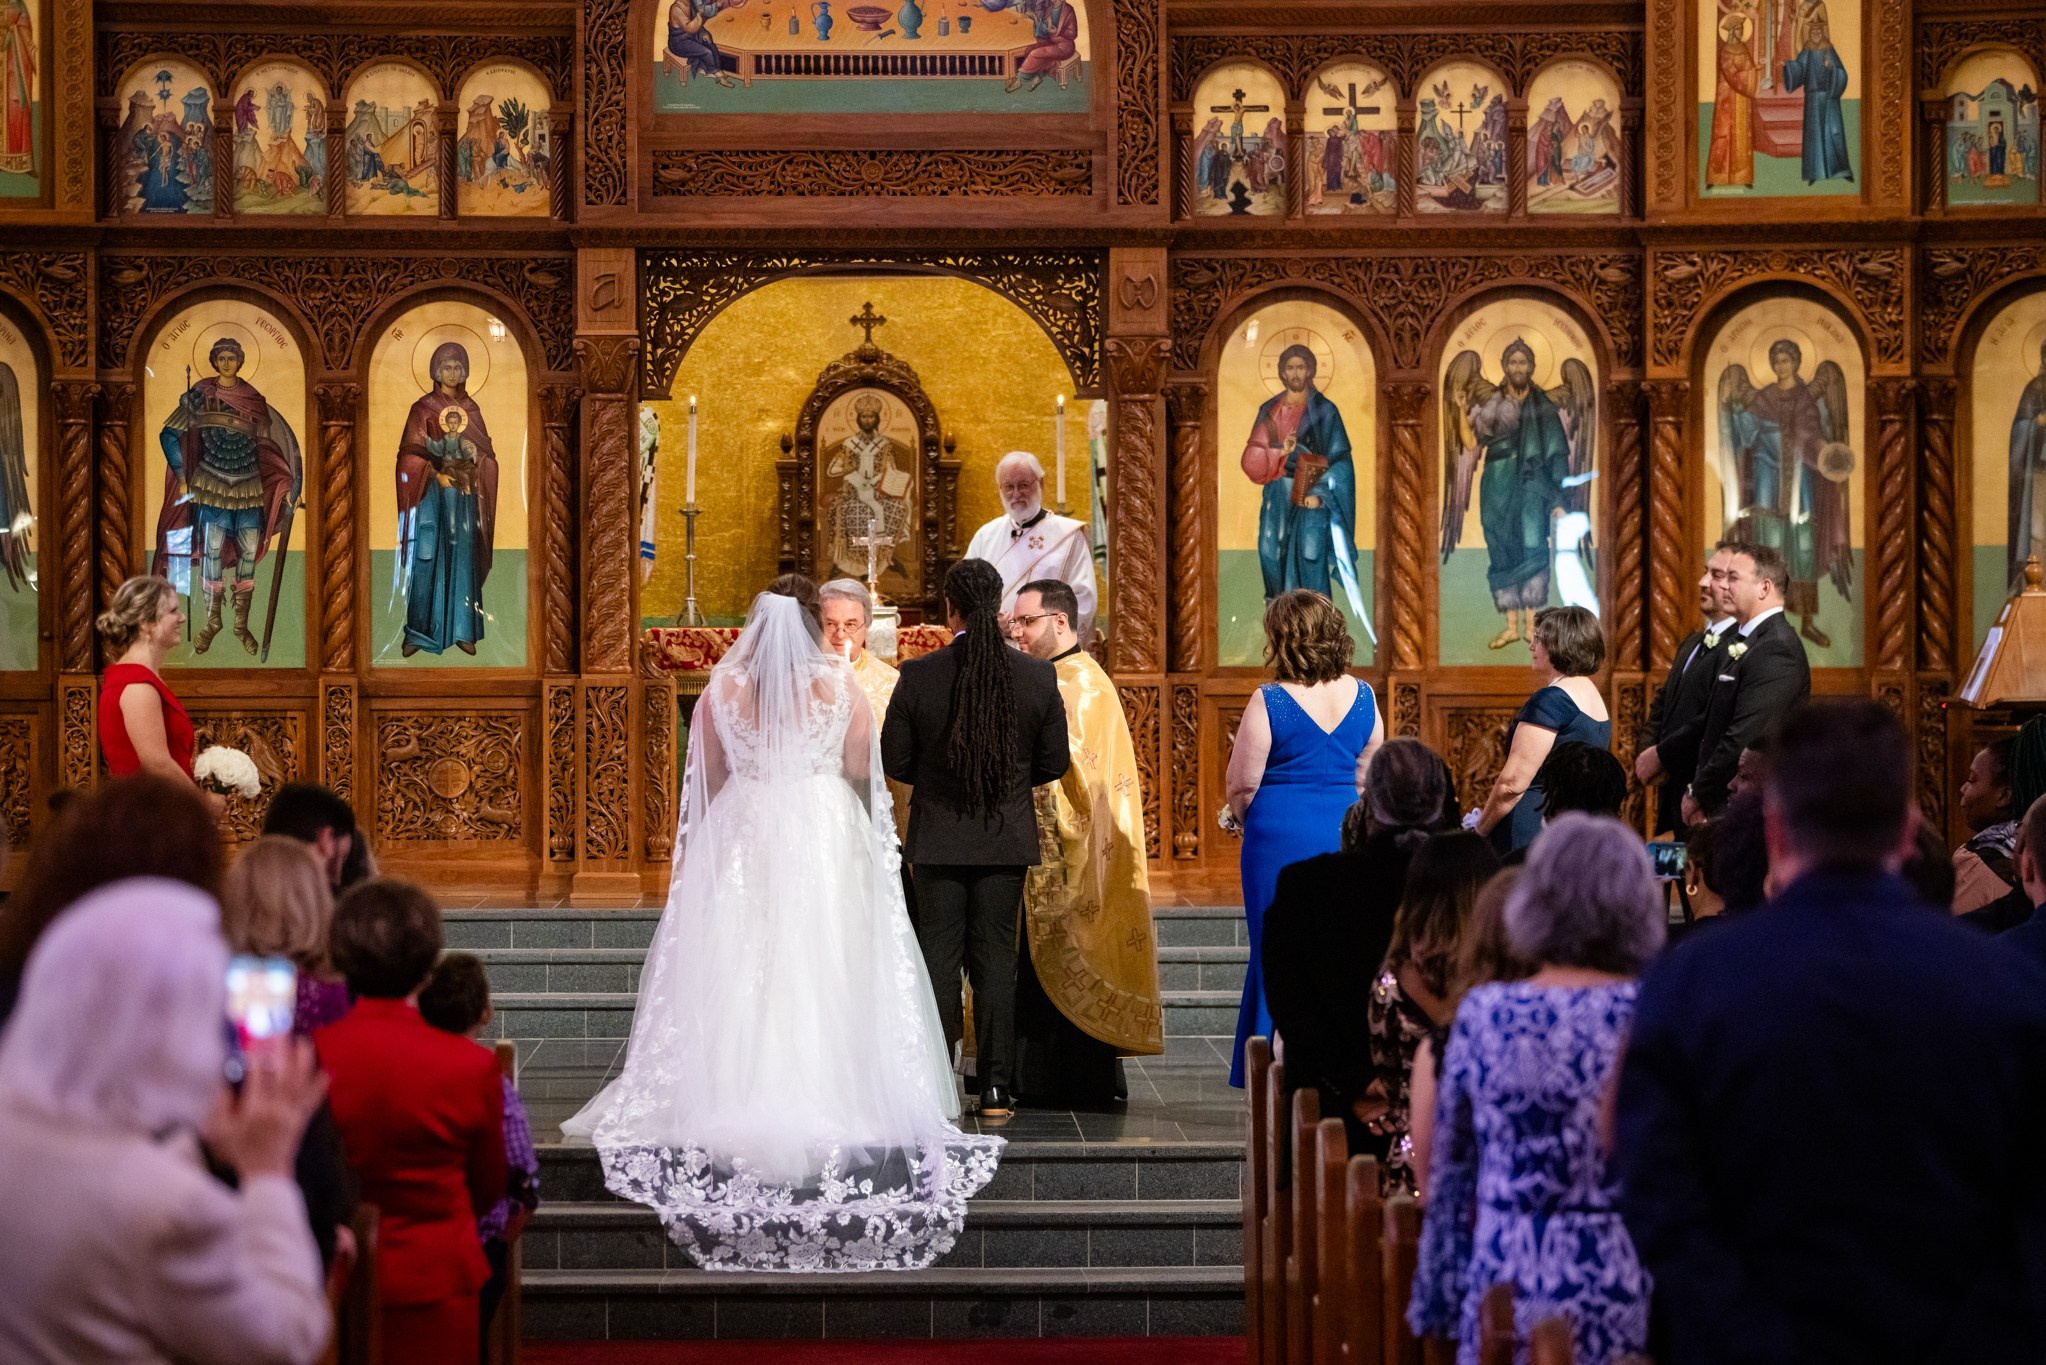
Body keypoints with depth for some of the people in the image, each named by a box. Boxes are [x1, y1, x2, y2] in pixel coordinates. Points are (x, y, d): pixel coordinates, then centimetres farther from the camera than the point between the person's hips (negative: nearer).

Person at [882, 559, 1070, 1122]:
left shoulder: (918, 675, -11)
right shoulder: (1038, 676, -6)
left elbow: (894, 760, -5)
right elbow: (1054, 763, 0)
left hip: (938, 838, -1)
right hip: (1008, 839, 1)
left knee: (938, 956, 7)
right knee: (996, 959, 6)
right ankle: (995, 1091, 6)